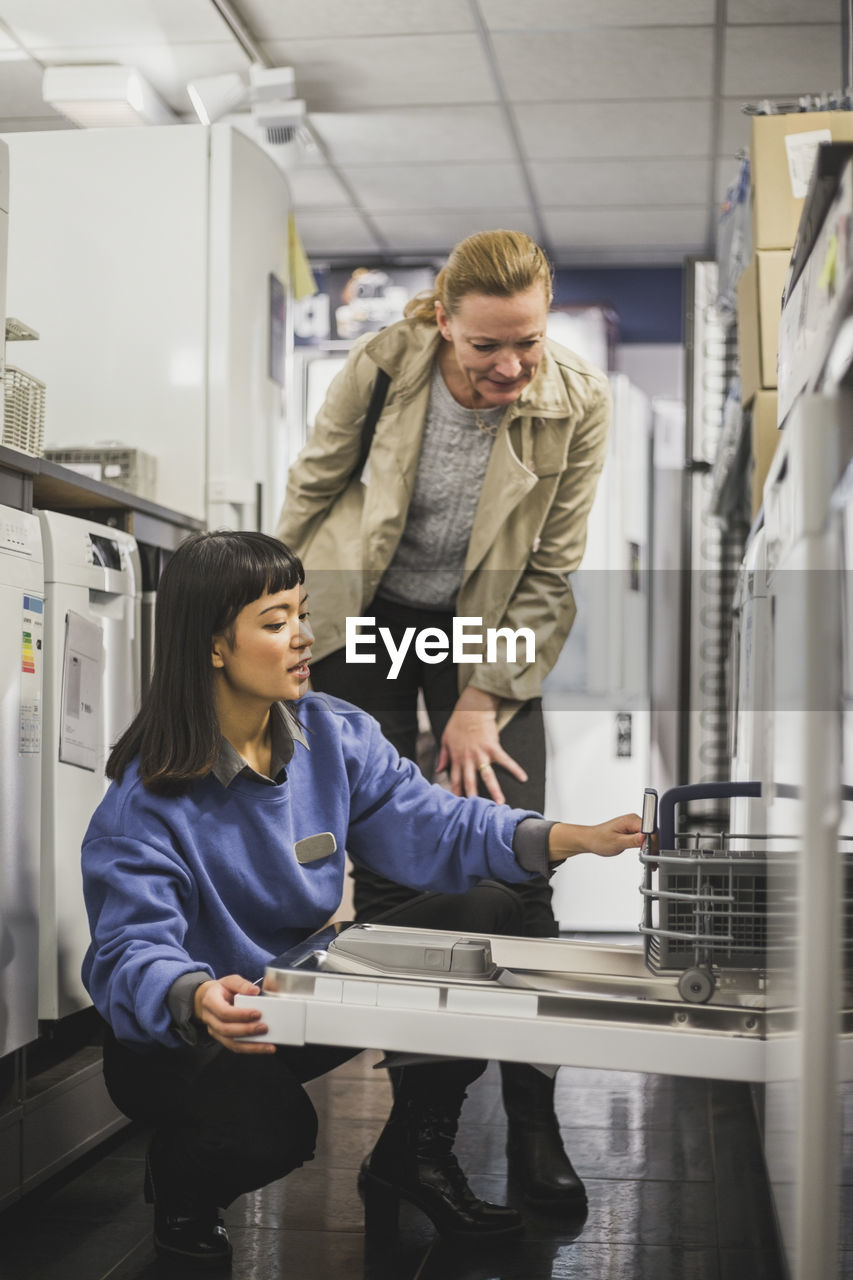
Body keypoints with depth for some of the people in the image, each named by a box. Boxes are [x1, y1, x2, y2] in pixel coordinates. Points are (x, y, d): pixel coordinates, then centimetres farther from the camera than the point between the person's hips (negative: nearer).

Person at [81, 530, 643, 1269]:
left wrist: (574, 839, -22)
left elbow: (430, 828, -8)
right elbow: (131, 953, -30)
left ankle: (414, 1156, 3)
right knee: (270, 1126, -38)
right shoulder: (145, 802, -22)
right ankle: (181, 1187, 3)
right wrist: (198, 999, -54)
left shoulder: (335, 735, -4)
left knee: (479, 911, -9)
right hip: (179, 1039, -6)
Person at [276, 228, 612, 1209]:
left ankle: (532, 1118, 0)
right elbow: (312, 487, -1)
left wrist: (481, 704, -11)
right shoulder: (378, 367, -18)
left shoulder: (578, 403, -16)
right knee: (386, 867, -2)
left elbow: (550, 573, -9)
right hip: (364, 619, 0)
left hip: (490, 632, 0)